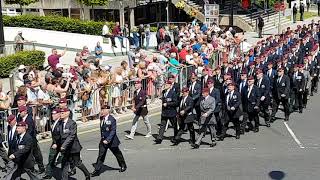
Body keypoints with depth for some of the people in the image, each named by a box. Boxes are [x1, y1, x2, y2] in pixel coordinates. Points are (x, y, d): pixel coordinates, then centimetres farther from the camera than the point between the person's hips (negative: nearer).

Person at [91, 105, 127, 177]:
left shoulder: (112, 120, -20)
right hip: (103, 140, 5)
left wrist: (107, 140, -27)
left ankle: (123, 166, 35)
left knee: (117, 154, 14)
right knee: (101, 155, 1)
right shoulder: (101, 118, 1)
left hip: (111, 141, -5)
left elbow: (113, 131, -21)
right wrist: (102, 138, 13)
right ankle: (97, 170, 5)